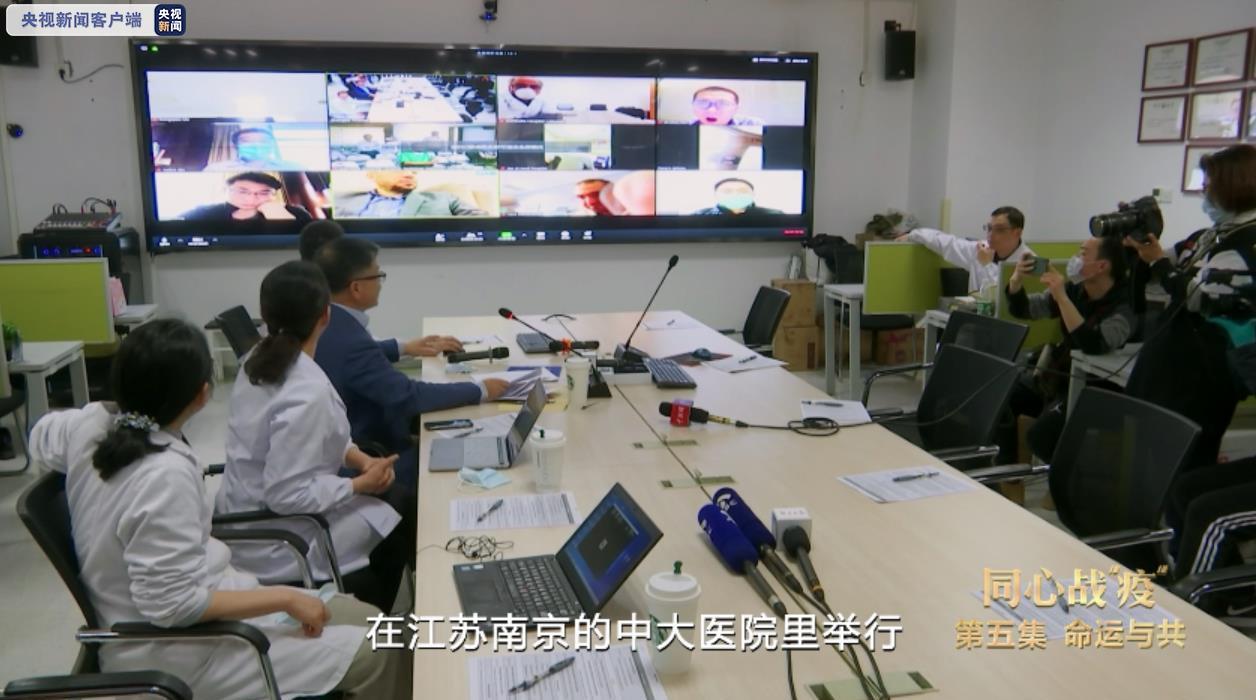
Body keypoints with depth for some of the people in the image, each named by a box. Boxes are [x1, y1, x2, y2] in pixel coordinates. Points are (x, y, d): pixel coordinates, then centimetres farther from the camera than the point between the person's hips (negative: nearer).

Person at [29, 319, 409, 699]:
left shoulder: (90, 424, -6)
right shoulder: (166, 474, -32)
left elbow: (42, 435, 20)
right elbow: (172, 603, -28)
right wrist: (285, 598, -20)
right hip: (171, 653, -9)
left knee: (366, 620, 7)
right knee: (375, 654, -12)